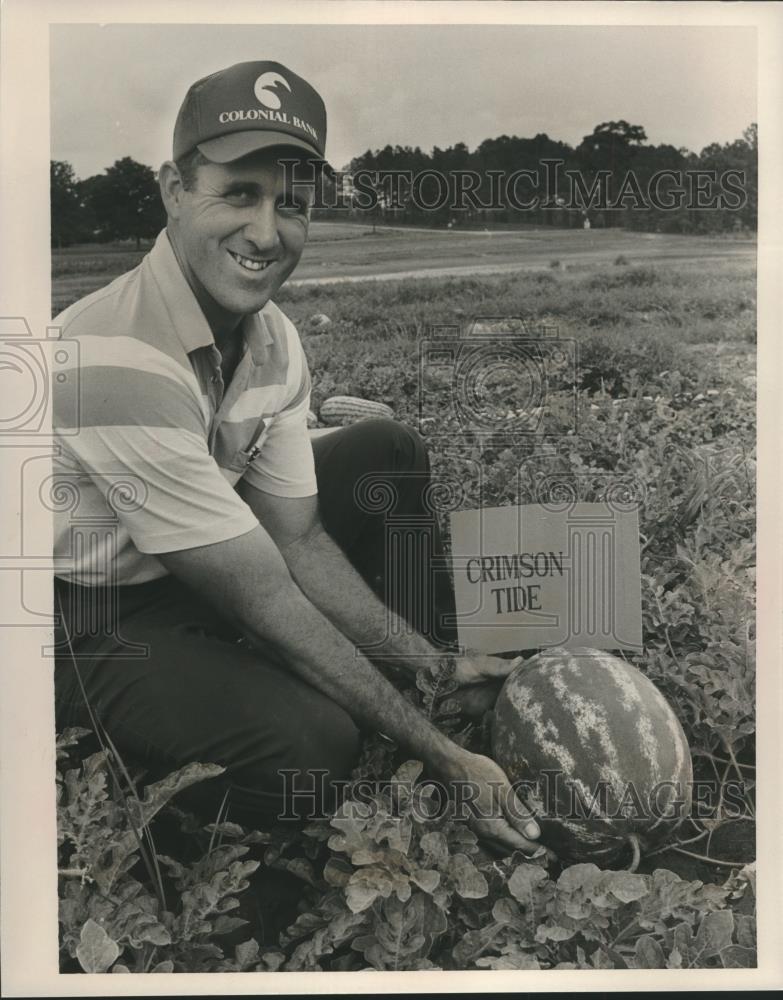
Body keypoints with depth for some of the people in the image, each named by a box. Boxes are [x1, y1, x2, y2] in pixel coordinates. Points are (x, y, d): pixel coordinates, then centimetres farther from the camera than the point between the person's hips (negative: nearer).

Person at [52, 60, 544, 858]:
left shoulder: (271, 338, -5)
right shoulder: (120, 363, -32)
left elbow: (300, 541, -2)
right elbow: (267, 598, -29)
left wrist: (433, 663, -7)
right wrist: (439, 755, -23)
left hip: (188, 576, 8)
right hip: (87, 623, -8)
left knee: (388, 454, 3)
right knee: (310, 742, -32)